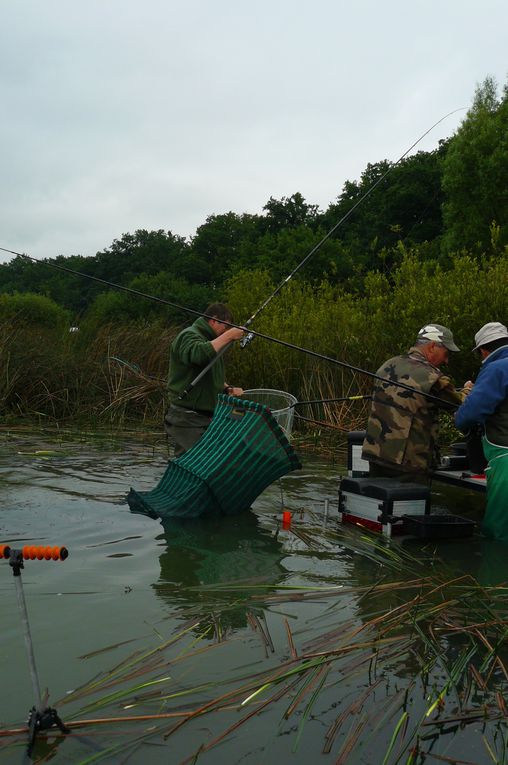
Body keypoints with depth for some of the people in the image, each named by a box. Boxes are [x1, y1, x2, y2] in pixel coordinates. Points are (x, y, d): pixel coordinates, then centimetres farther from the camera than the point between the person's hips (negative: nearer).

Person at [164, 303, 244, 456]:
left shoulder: (207, 339, 20)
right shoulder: (188, 336, -11)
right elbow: (199, 354, -37)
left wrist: (228, 389, 9)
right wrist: (228, 336, -29)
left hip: (206, 417, 10)